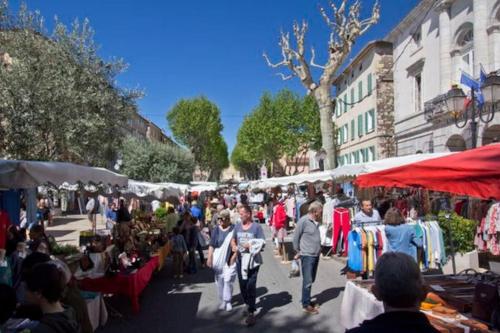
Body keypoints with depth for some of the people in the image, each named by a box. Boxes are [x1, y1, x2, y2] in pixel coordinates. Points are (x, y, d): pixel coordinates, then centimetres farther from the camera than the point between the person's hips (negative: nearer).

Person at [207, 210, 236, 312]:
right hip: (218, 260, 4)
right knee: (219, 281, 9)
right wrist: (209, 258, -2)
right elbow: (211, 245, 5)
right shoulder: (216, 230, 3)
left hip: (230, 261, -3)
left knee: (228, 280, -5)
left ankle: (228, 301, 10)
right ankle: (222, 301, 23)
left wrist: (233, 257, -9)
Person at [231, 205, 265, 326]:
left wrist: (251, 246, -22)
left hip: (253, 260, -5)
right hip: (240, 260, 5)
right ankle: (249, 305, 36)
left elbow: (262, 243, -7)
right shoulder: (237, 226, 5)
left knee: (251, 286, -8)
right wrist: (234, 246, -6)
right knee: (242, 285, 13)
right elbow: (233, 240, 15)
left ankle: (251, 313, 2)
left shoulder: (256, 227, -8)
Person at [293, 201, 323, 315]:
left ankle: (307, 300, 29)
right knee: (307, 281, -2)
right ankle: (306, 305, 8)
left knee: (311, 280, 16)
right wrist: (298, 252, 0)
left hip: (316, 255, 8)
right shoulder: (303, 221, -16)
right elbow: (296, 238, -9)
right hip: (307, 256, -8)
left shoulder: (316, 222, 6)